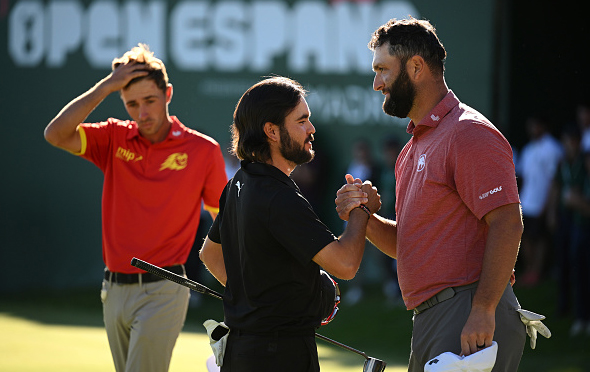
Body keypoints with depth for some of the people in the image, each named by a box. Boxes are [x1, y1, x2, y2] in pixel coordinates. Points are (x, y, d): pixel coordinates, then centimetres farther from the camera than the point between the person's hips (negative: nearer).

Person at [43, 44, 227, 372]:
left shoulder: (203, 150, -1)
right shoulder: (115, 139, 5)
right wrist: (106, 86, -11)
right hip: (115, 290, 4)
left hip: (162, 292, -4)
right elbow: (56, 135, -10)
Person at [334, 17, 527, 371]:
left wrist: (483, 311, -23)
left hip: (470, 318, -10)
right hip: (430, 320, 10)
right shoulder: (415, 148, 22)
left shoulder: (470, 135, -10)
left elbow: (508, 225, -18)